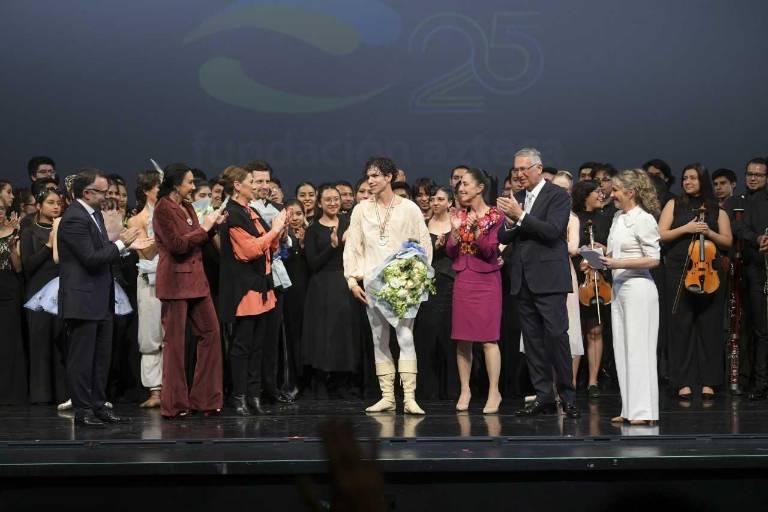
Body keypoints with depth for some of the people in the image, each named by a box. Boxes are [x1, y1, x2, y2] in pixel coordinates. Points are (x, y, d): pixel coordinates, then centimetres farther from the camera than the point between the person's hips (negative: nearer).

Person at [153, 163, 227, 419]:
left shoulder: (187, 208, 15)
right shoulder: (163, 209, -11)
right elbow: (177, 245, -18)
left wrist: (213, 225, 6)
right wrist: (204, 228, -12)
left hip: (196, 279, 8)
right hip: (175, 280, -8)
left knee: (211, 332, 6)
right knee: (174, 341, -1)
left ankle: (205, 397, 13)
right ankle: (174, 404, 6)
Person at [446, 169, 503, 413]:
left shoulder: (495, 216, -3)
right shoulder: (459, 216, 11)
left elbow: (490, 251, -10)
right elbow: (451, 253, 7)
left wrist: (476, 229, -22)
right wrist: (455, 230, -10)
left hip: (486, 281, -5)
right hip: (463, 281, 5)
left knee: (488, 338, -7)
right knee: (462, 338, 4)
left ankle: (494, 393, -2)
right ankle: (465, 390, 12)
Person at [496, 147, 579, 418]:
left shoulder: (558, 196, -4)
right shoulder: (516, 199, 15)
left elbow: (553, 231, -17)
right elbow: (502, 238, 12)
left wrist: (520, 217, -19)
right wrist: (509, 223, -9)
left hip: (548, 279, -7)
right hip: (523, 281, 7)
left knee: (556, 335, -9)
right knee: (533, 340, 7)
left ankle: (568, 396, -2)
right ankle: (544, 397, 11)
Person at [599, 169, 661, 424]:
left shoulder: (644, 220, -11)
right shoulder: (618, 217, 14)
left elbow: (653, 259, -14)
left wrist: (619, 264, -19)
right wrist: (605, 259, 4)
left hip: (638, 287, -9)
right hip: (619, 288, 9)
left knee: (638, 348, -7)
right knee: (622, 348, 8)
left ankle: (643, 410, -3)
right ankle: (630, 409, 13)